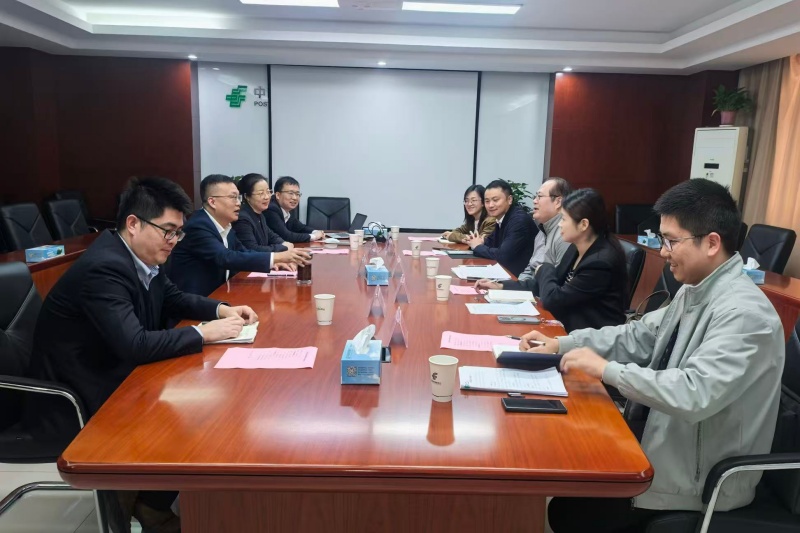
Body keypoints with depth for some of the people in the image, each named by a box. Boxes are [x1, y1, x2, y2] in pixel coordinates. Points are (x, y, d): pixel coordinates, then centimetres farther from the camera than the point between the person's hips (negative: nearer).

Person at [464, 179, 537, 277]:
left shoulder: (519, 220, -21)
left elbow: (503, 255, -26)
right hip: (505, 271, 7)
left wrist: (478, 247, -10)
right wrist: (479, 242, -6)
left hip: (521, 275, -7)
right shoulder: (501, 218, 4)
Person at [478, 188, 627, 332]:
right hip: (570, 326, 7)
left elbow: (552, 299, -22)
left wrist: (544, 270, -3)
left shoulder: (601, 262, -25)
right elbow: (550, 284, 10)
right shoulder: (576, 248, 2)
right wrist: (502, 286, 3)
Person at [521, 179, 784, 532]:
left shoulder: (744, 314, -27)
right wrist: (561, 344, -2)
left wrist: (607, 370, -29)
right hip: (670, 443, 8)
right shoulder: (694, 291, 1)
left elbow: (695, 394, -36)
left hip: (701, 478, -8)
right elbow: (640, 336, 7)